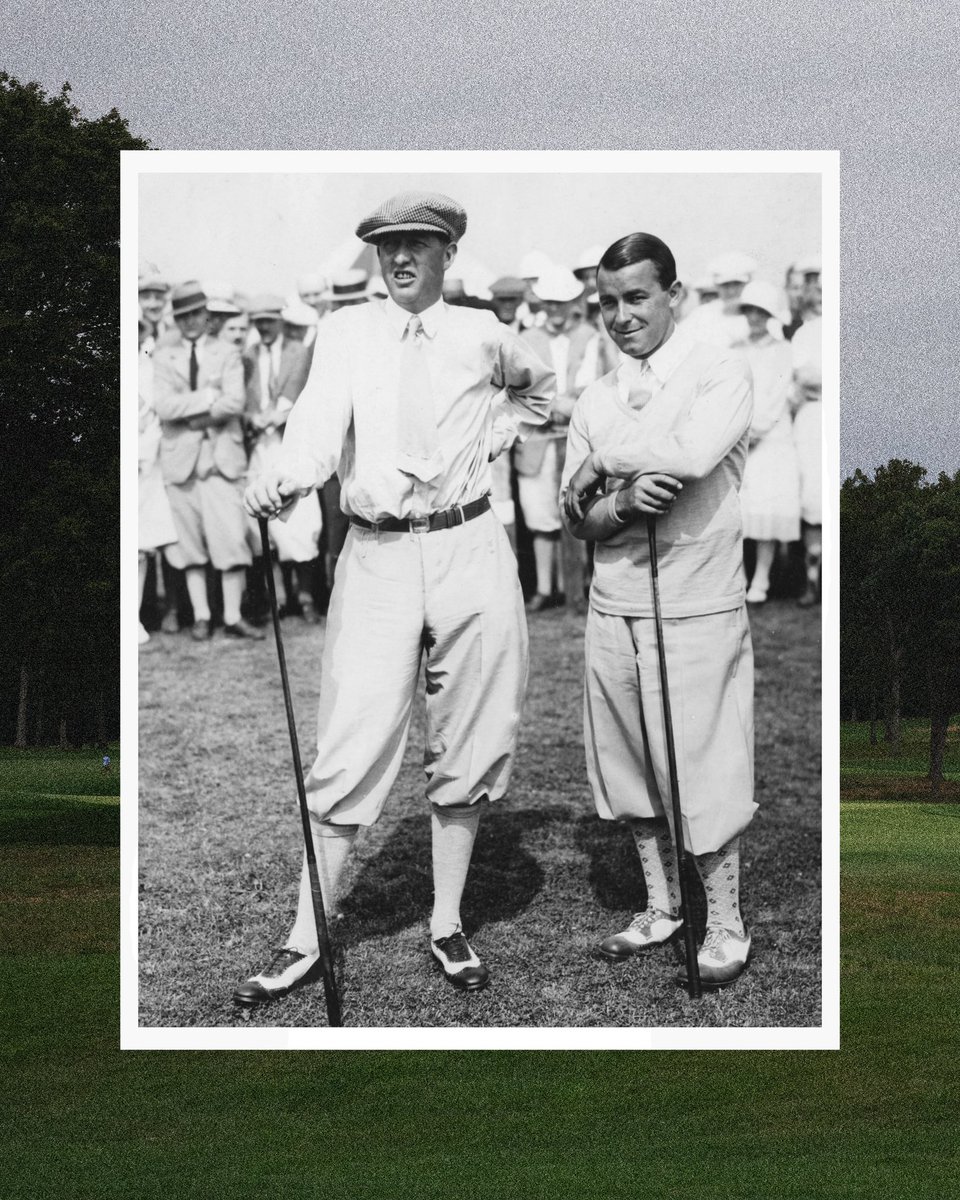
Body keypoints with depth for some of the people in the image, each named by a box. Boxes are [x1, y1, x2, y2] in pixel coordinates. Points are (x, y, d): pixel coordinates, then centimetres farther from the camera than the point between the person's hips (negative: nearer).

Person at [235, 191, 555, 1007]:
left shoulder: (482, 334, 8)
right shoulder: (346, 331, 4)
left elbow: (544, 387, 29)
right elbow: (320, 418, -14)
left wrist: (493, 438, 13)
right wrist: (286, 479, -34)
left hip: (470, 549, 2)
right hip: (378, 555, -1)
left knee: (466, 747, 7)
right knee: (352, 749, -5)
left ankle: (448, 925, 20)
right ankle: (307, 941, 2)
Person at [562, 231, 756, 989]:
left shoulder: (722, 374, -6)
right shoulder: (597, 399, 10)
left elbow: (692, 454, -25)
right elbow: (576, 517, 6)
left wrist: (603, 462, -10)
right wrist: (623, 505, -15)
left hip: (698, 612, -5)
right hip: (615, 607, 5)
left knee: (703, 773, 0)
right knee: (635, 771, 13)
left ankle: (726, 927, 14)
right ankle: (661, 909, 28)